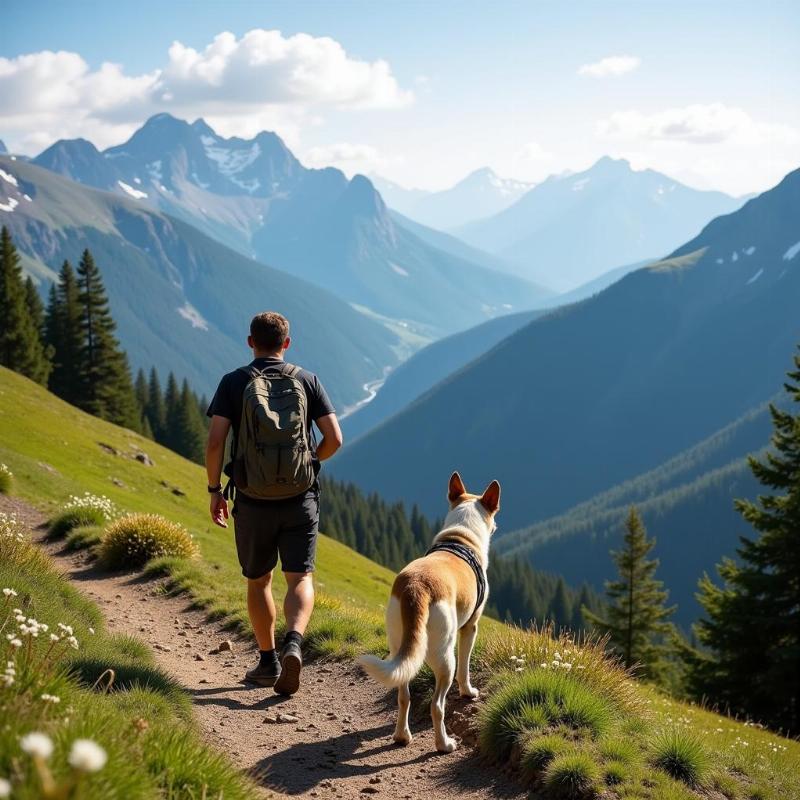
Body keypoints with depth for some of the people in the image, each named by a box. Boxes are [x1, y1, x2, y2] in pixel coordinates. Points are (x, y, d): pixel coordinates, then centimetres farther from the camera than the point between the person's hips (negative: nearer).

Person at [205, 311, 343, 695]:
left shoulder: (234, 382, -2)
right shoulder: (307, 381, 2)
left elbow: (215, 442, -11)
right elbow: (334, 438, -3)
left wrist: (214, 489, 1)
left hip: (253, 502, 0)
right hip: (301, 499, 0)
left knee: (258, 581, 16)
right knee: (300, 580, 2)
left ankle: (268, 661, 22)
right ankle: (293, 644, -24)